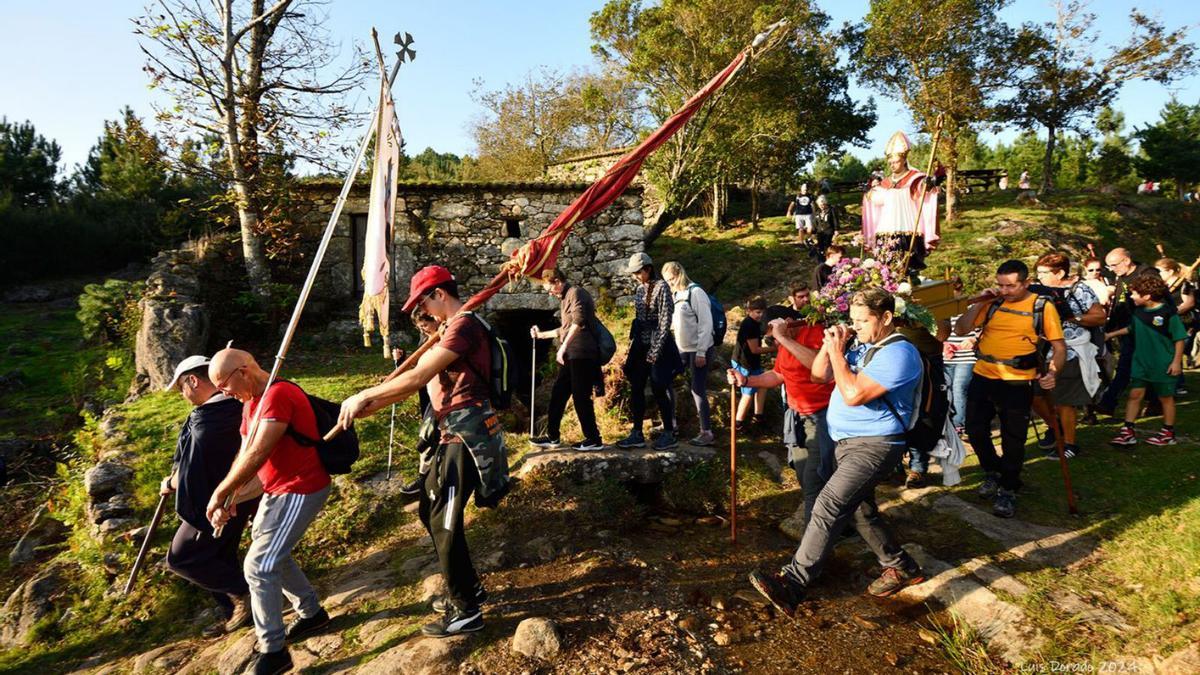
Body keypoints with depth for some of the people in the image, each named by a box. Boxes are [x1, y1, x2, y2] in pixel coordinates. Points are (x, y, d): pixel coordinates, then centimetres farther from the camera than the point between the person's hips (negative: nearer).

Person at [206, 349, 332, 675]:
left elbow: (257, 455, -28)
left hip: (301, 490, -10)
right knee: (271, 552, 21)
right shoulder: (252, 401, 8)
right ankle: (311, 612, 38)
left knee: (258, 566, -9)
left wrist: (219, 494, -20)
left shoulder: (278, 395, -25)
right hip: (276, 489, 10)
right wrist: (230, 498, -6)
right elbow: (244, 454, 7)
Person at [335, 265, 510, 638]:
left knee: (444, 522, -2)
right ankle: (468, 588, 30)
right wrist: (369, 407, 9)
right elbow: (425, 379, 16)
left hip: (466, 435, -11)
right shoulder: (455, 328, 18)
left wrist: (363, 396, -14)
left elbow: (418, 377, -23)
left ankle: (466, 611, 11)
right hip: (456, 434, 11)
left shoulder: (463, 324, -16)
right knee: (431, 513, 18)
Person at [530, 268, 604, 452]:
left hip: (581, 354, -10)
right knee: (558, 393, 12)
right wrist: (541, 334, 36)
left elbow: (578, 322, -21)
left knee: (580, 397, -7)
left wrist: (563, 347, -19)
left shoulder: (575, 292, -8)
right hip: (572, 355, 10)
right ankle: (552, 437, 21)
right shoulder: (565, 298, 21)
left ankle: (594, 440, 1)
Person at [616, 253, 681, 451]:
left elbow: (665, 321, -15)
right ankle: (637, 434, 14)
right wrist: (632, 342, 12)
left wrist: (655, 350, -16)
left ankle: (669, 435, 10)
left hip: (657, 345, -8)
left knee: (659, 390, -2)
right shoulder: (640, 288, 11)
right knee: (636, 389, 7)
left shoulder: (661, 287, -12)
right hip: (640, 345, 8)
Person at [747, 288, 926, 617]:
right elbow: (819, 373, 15)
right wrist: (830, 344, -1)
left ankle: (791, 584, -28)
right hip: (849, 443, 10)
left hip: (873, 446, -10)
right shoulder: (863, 349, 14)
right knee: (861, 512, 19)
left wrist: (836, 352, -16)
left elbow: (854, 394, -24)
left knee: (829, 506, -23)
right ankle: (902, 567, 38)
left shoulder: (898, 353, -15)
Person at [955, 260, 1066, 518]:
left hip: (1017, 383, -3)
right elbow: (960, 329, 1)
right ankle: (992, 473, 36)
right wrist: (979, 303, -8)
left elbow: (1059, 346, -3)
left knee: (1013, 439, 5)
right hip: (982, 378, 4)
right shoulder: (992, 304, 5)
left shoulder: (1043, 307, -4)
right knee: (975, 430, 10)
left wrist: (1053, 372, -20)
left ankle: (1008, 490, 22)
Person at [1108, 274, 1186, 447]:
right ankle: (1128, 432, 6)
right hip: (1141, 363, 5)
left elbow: (1180, 338, -13)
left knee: (1166, 397, 10)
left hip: (1164, 366, -5)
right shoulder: (1138, 311, 1)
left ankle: (1168, 433, 24)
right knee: (1135, 394, 3)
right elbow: (1131, 329, 20)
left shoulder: (1168, 313, -16)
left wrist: (1177, 361, -15)